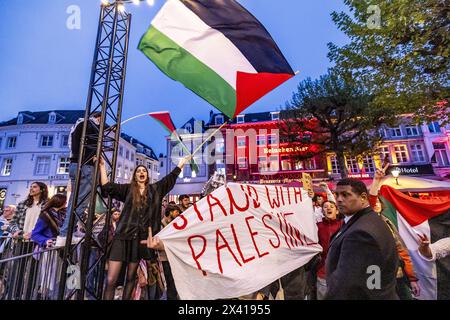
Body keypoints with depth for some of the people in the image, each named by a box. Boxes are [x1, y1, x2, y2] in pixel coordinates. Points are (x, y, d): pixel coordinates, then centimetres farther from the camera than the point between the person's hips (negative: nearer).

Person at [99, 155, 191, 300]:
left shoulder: (155, 189, 11)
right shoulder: (128, 188, 9)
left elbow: (170, 177, 14)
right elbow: (106, 186, 4)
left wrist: (182, 163, 17)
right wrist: (102, 166, 2)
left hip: (141, 236, 1)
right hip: (124, 234, -1)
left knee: (130, 278, 13)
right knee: (111, 280, -6)